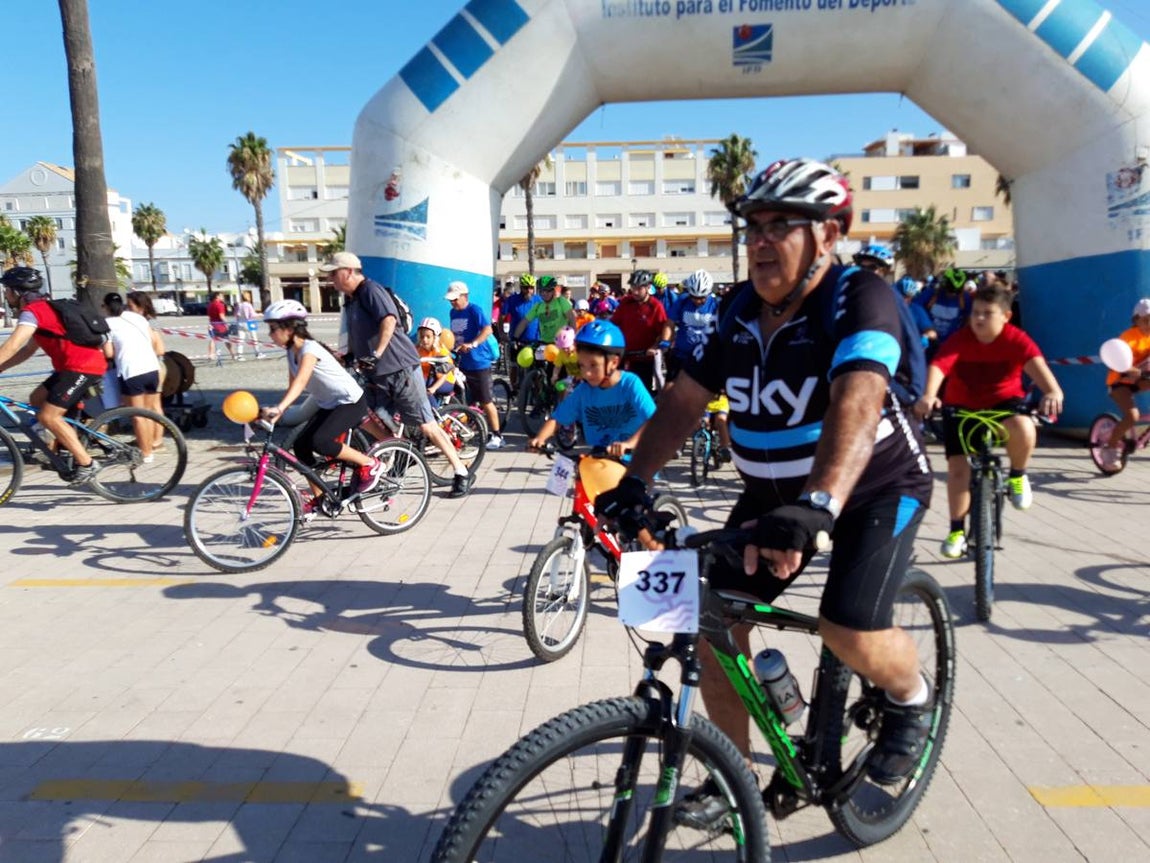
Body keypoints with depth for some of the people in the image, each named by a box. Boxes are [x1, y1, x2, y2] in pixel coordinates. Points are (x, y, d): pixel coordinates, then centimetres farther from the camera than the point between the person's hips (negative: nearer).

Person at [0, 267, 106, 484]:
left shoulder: (31, 311, -10)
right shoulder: (42, 308, 20)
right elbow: (28, 350, 23)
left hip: (83, 367, -10)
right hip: (74, 365, 10)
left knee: (47, 416, -8)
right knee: (36, 399, 17)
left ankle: (86, 464, -4)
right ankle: (66, 446, 21)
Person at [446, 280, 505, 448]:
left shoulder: (475, 310, -11)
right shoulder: (453, 312, 11)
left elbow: (487, 329, -23)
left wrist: (472, 344, -34)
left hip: (479, 362, -7)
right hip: (463, 362, 7)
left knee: (486, 401, -4)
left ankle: (497, 436, 4)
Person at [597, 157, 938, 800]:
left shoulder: (859, 299, -22)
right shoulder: (742, 311, -4)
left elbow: (856, 403, -40)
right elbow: (685, 400, -4)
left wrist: (816, 505, -55)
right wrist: (635, 481, -17)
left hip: (877, 485, -5)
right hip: (775, 492, 6)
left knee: (852, 633, -22)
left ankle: (911, 696, 17)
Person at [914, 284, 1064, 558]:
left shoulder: (1016, 339, -19)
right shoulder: (959, 339, -20)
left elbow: (1036, 364, -38)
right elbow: (937, 366, -37)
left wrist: (1053, 391, -59)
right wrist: (928, 396, -58)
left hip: (1004, 402, -1)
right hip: (962, 407, 1)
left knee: (1023, 428, -35)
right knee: (958, 466, -6)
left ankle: (1017, 476, -2)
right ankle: (956, 530, 12)